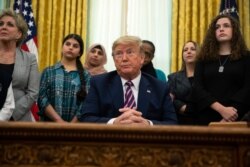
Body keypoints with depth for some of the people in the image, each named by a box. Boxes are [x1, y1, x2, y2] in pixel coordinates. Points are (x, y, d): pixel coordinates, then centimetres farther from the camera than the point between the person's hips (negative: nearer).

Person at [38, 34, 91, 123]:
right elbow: (42, 99, -1)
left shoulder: (85, 75, 5)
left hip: (76, 124, 0)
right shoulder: (48, 71, 8)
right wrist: (58, 120, -12)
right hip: (50, 123, 0)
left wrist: (73, 123, -17)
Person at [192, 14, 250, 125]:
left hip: (237, 119, -1)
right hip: (207, 119, 1)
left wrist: (228, 119, -16)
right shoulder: (203, 59, 10)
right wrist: (221, 109, -15)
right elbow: (197, 88, -1)